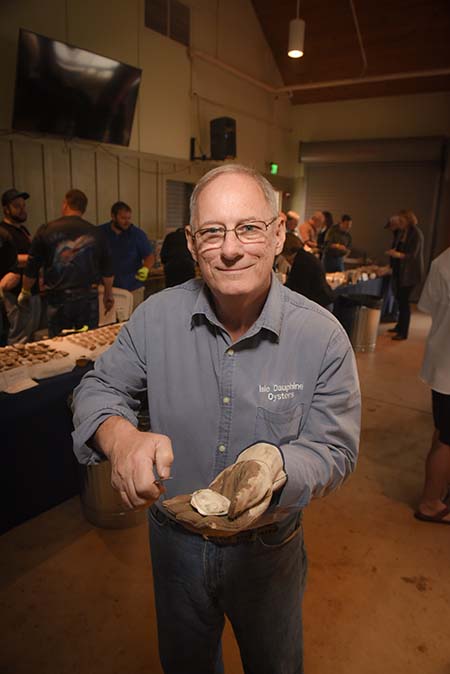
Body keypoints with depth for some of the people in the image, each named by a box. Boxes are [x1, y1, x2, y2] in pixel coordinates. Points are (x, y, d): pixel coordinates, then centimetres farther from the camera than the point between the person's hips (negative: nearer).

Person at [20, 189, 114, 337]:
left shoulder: (46, 231, -4)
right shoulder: (95, 233, -1)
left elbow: (31, 268, 2)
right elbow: (107, 270, 5)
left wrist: (25, 292, 19)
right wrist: (108, 294, 20)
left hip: (58, 299, -1)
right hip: (88, 298, 1)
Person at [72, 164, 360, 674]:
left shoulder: (322, 336, -20)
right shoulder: (156, 316, -16)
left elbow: (335, 450, -16)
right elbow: (99, 388, -6)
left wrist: (274, 465, -38)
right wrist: (120, 436, -29)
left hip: (269, 547, -1)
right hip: (174, 539, 2)